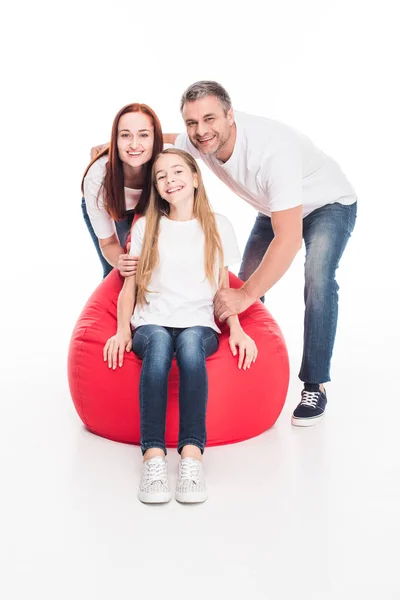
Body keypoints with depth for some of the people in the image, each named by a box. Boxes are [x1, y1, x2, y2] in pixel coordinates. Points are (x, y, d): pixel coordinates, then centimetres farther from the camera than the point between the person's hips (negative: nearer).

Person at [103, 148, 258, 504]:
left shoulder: (218, 227, 13)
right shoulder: (145, 227, 13)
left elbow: (224, 287, 14)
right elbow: (129, 287, 12)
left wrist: (236, 329, -1)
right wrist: (123, 331, -3)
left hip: (199, 326, 0)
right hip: (151, 324, 0)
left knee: (190, 343, -37)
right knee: (159, 343, -37)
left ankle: (192, 455, -46)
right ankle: (153, 457, -45)